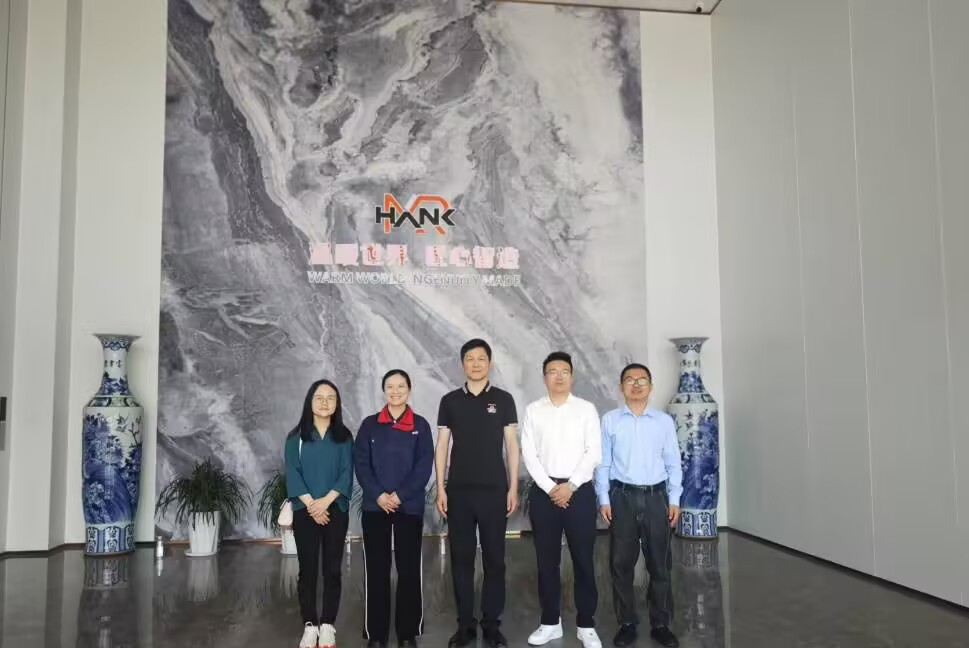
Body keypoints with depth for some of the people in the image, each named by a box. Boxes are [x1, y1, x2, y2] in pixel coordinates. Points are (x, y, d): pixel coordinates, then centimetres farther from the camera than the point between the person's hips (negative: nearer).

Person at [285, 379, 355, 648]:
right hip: (305, 512, 0)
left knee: (332, 569, 4)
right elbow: (292, 474, -3)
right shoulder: (296, 436, 3)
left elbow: (347, 474, -2)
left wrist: (326, 501, -15)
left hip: (336, 511, 0)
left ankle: (327, 626, 13)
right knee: (307, 569, 4)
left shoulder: (344, 436, 4)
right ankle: (309, 626, 13)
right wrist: (310, 504, -14)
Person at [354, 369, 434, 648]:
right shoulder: (369, 424, 5)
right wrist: (378, 495, -13)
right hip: (375, 507, 1)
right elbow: (360, 463, 0)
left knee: (409, 569, 4)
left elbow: (424, 466, -2)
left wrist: (400, 495, -13)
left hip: (410, 507, 0)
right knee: (376, 570, 5)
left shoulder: (420, 425, 3)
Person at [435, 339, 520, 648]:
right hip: (459, 491, 1)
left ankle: (492, 623, 17)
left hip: (494, 490, -1)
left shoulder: (503, 399, 2)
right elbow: (442, 446, 5)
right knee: (461, 558, 7)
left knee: (494, 558, 5)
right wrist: (440, 488, 0)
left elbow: (512, 445, 2)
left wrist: (513, 487, -3)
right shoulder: (450, 400, 5)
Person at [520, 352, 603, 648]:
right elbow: (528, 454, -1)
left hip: (580, 490, -1)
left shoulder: (586, 409, 2)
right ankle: (550, 622, 22)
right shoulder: (533, 410, 4)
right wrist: (550, 488, -10)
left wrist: (570, 485, -12)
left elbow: (594, 452, -4)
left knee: (583, 559, 4)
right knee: (547, 559, 9)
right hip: (543, 491, 1)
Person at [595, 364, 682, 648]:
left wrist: (674, 500, 0)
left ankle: (661, 624, 22)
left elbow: (673, 464, 5)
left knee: (659, 564, 9)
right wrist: (603, 500, -3)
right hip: (622, 497, 0)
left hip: (656, 497, 1)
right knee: (621, 563, 7)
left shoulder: (664, 421, 3)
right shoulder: (610, 420, 0)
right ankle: (627, 623, 21)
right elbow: (603, 463, 2)